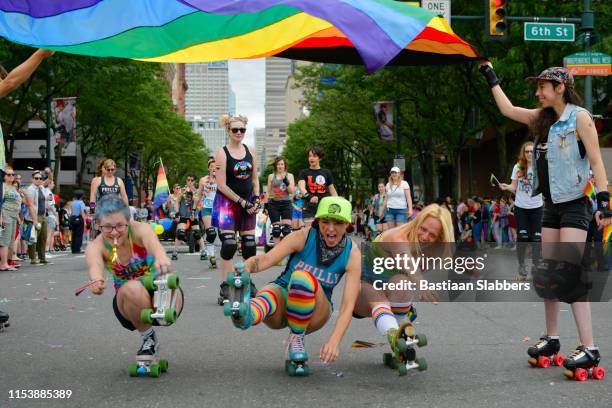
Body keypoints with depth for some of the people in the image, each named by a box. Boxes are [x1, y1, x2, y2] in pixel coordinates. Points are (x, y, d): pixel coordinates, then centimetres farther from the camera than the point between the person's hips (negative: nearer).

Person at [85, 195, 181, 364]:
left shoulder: (140, 230, -21)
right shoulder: (96, 247, -16)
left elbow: (153, 243, -45)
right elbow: (95, 264, -40)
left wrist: (161, 258, -70)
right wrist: (97, 280, -66)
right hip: (129, 299, 2)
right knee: (133, 288, -35)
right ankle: (148, 338, -9)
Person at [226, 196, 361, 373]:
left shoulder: (352, 253, -11)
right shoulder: (304, 237, -12)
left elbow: (348, 304, -19)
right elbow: (265, 260, -24)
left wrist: (334, 340, -35)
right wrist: (245, 267, -48)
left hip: (313, 311, 0)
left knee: (303, 277, -33)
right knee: (269, 295, -37)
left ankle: (296, 338, -23)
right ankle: (246, 314, -68)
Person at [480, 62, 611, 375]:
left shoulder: (580, 117, -10)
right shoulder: (543, 118, 11)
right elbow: (508, 110, 23)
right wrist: (490, 76, 27)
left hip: (575, 204, -8)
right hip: (551, 205, 8)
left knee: (570, 274, -15)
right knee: (548, 272, 10)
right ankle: (551, 338, 21)